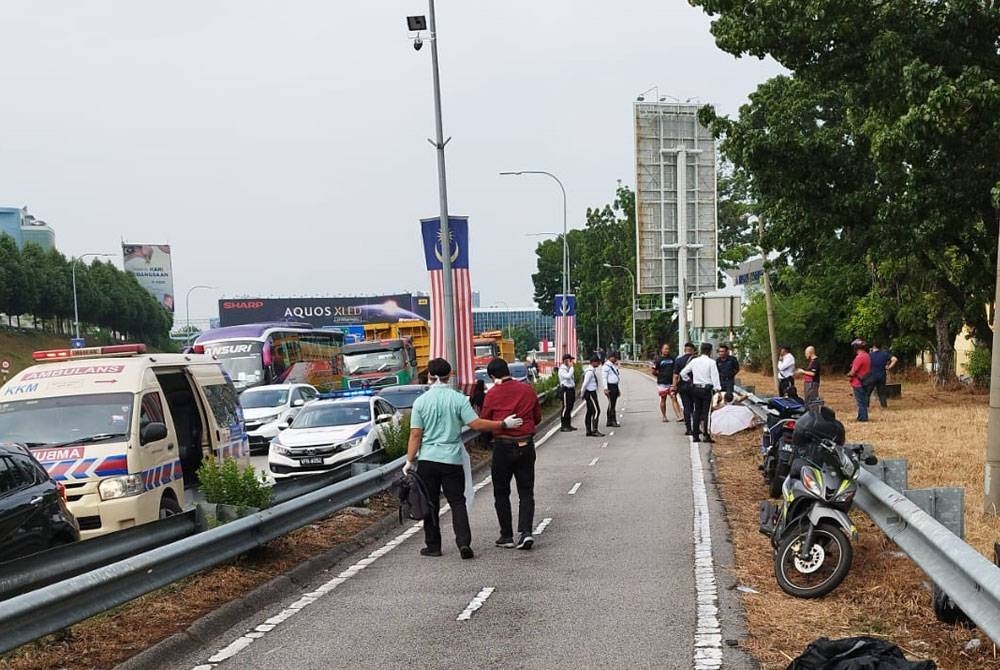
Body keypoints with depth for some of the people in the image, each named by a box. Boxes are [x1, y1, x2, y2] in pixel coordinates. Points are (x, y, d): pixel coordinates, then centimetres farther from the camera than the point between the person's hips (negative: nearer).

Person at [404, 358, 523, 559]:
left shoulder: (420, 401, -3)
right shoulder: (458, 399, -5)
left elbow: (415, 435, -4)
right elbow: (476, 424, -10)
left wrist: (410, 461, 3)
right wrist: (504, 424, -1)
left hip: (427, 459, 0)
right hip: (452, 459, 0)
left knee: (430, 504, 9)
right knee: (457, 501, 6)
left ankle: (433, 545, 14)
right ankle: (464, 542, -6)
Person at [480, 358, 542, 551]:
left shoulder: (492, 394, -9)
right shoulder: (528, 390, 2)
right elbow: (537, 417, 12)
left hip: (503, 446, -3)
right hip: (526, 445, 3)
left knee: (501, 493, 9)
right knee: (526, 492, 8)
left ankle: (507, 536, 11)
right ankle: (526, 531, -7)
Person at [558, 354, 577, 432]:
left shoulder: (569, 368, 15)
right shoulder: (562, 369, -12)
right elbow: (568, 376, -29)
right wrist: (571, 367, -19)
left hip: (571, 389, 9)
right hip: (565, 390, -9)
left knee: (570, 408, 12)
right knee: (565, 408, -7)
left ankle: (568, 425, 19)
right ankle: (564, 426, -5)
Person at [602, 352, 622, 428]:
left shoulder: (615, 365, 17)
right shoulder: (607, 366, -10)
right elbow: (604, 378, -14)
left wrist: (618, 389, 21)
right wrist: (606, 389, -20)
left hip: (615, 386, 9)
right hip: (610, 387, -9)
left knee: (612, 404, 10)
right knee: (612, 404, -9)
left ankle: (609, 422, 15)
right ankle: (613, 421, -8)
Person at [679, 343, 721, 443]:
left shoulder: (694, 361, 5)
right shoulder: (711, 362, -8)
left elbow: (683, 373, 10)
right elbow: (715, 377, -11)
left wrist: (689, 380, 21)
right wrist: (717, 389, -9)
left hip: (695, 388, 4)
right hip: (707, 389, -4)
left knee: (697, 411, 10)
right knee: (706, 412, -3)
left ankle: (695, 435, 11)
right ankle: (706, 435, -7)